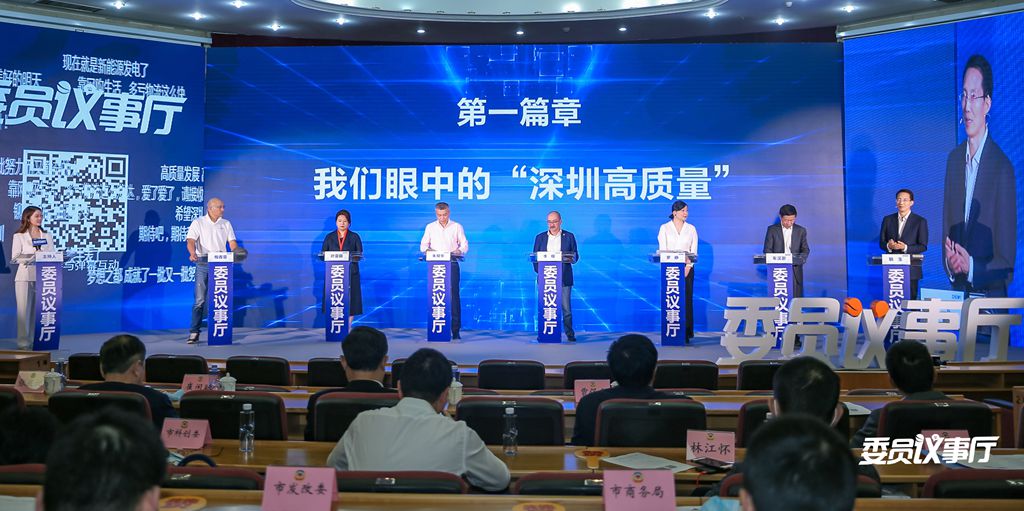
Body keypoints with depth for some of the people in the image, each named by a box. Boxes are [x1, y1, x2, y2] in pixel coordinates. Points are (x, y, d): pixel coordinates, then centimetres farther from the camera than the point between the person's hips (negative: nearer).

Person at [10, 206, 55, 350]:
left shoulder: (48, 236, 14)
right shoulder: (19, 236, 4)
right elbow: (15, 258, -4)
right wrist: (33, 257, -18)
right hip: (25, 277, -3)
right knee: (24, 310, -4)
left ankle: (37, 340, 6)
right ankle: (23, 342, 0)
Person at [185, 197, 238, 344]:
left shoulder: (226, 224, 14)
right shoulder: (198, 223, 3)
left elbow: (232, 242, 8)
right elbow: (191, 240, -10)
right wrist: (193, 253, -30)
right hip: (203, 263, -3)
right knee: (199, 299, -6)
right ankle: (194, 332, -3)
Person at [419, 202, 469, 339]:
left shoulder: (457, 227, 7)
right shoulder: (430, 227, 12)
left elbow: (464, 244, 5)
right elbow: (423, 245, 11)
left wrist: (459, 251, -17)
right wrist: (427, 249, -12)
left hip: (452, 265, -2)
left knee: (454, 295, -6)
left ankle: (455, 329, -5)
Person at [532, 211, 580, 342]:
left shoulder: (569, 236, 7)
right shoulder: (540, 237, 11)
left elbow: (575, 255, 8)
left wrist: (572, 257, -16)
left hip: (564, 278, -1)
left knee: (566, 307, -2)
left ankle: (570, 334, 5)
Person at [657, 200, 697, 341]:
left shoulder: (691, 228, 9)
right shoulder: (665, 228, 4)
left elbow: (694, 251, 5)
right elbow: (662, 250, -2)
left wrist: (687, 268, -8)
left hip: (686, 268, 2)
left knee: (686, 299, -3)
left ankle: (686, 333, 0)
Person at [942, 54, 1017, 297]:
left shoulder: (1002, 167, -13)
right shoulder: (954, 159, 6)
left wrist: (971, 266, -24)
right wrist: (949, 262, -8)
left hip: (990, 298, -4)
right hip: (957, 295, 5)